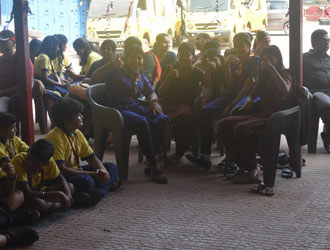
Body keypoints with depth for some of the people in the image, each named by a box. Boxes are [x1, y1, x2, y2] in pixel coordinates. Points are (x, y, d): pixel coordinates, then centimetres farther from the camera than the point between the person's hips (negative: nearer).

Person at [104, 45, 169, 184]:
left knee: (162, 119, -25)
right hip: (119, 109, -6)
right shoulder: (115, 73, 9)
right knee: (142, 122, -38)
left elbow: (151, 92, 22)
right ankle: (154, 166, -33)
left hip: (136, 107, 6)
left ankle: (150, 164, -23)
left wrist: (153, 101, 1)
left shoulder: (141, 77, 26)